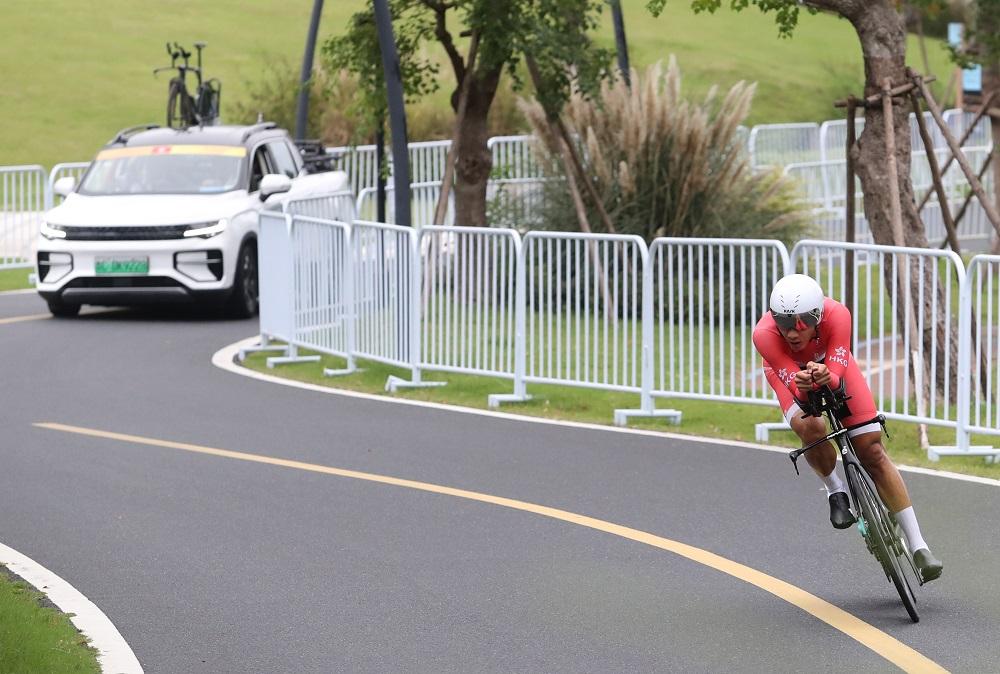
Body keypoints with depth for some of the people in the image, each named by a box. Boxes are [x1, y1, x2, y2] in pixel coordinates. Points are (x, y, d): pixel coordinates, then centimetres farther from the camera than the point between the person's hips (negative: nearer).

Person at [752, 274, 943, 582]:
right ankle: (835, 491, 1)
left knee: (872, 450, -6)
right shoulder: (765, 335, -40)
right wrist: (803, 386, -64)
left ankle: (918, 545, -3)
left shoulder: (837, 315, -39)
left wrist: (826, 377, -63)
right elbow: (796, 388, -41)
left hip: (832, 364, 1)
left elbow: (836, 378, -40)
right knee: (812, 429, -31)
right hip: (787, 370, -1)